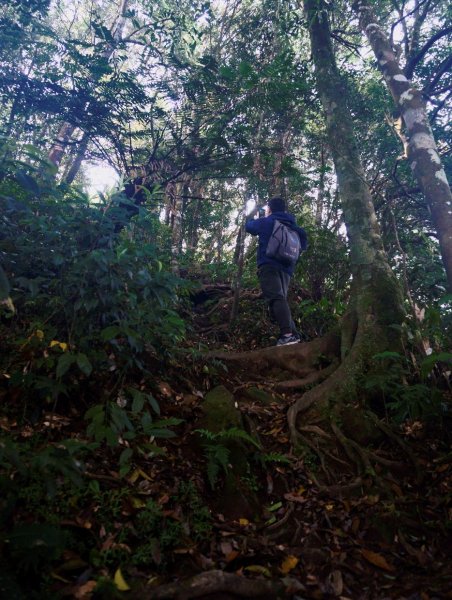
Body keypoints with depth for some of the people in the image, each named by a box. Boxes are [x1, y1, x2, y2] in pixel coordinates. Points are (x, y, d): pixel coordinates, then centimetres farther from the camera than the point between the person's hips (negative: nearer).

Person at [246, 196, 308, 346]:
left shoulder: (266, 221, 8)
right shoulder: (293, 225, 22)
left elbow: (249, 227, 23)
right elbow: (304, 244, 24)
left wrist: (252, 217, 43)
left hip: (269, 265, -6)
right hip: (286, 268, 7)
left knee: (276, 298, -20)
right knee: (281, 298, 12)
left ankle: (287, 334, -35)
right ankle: (293, 334, 0)